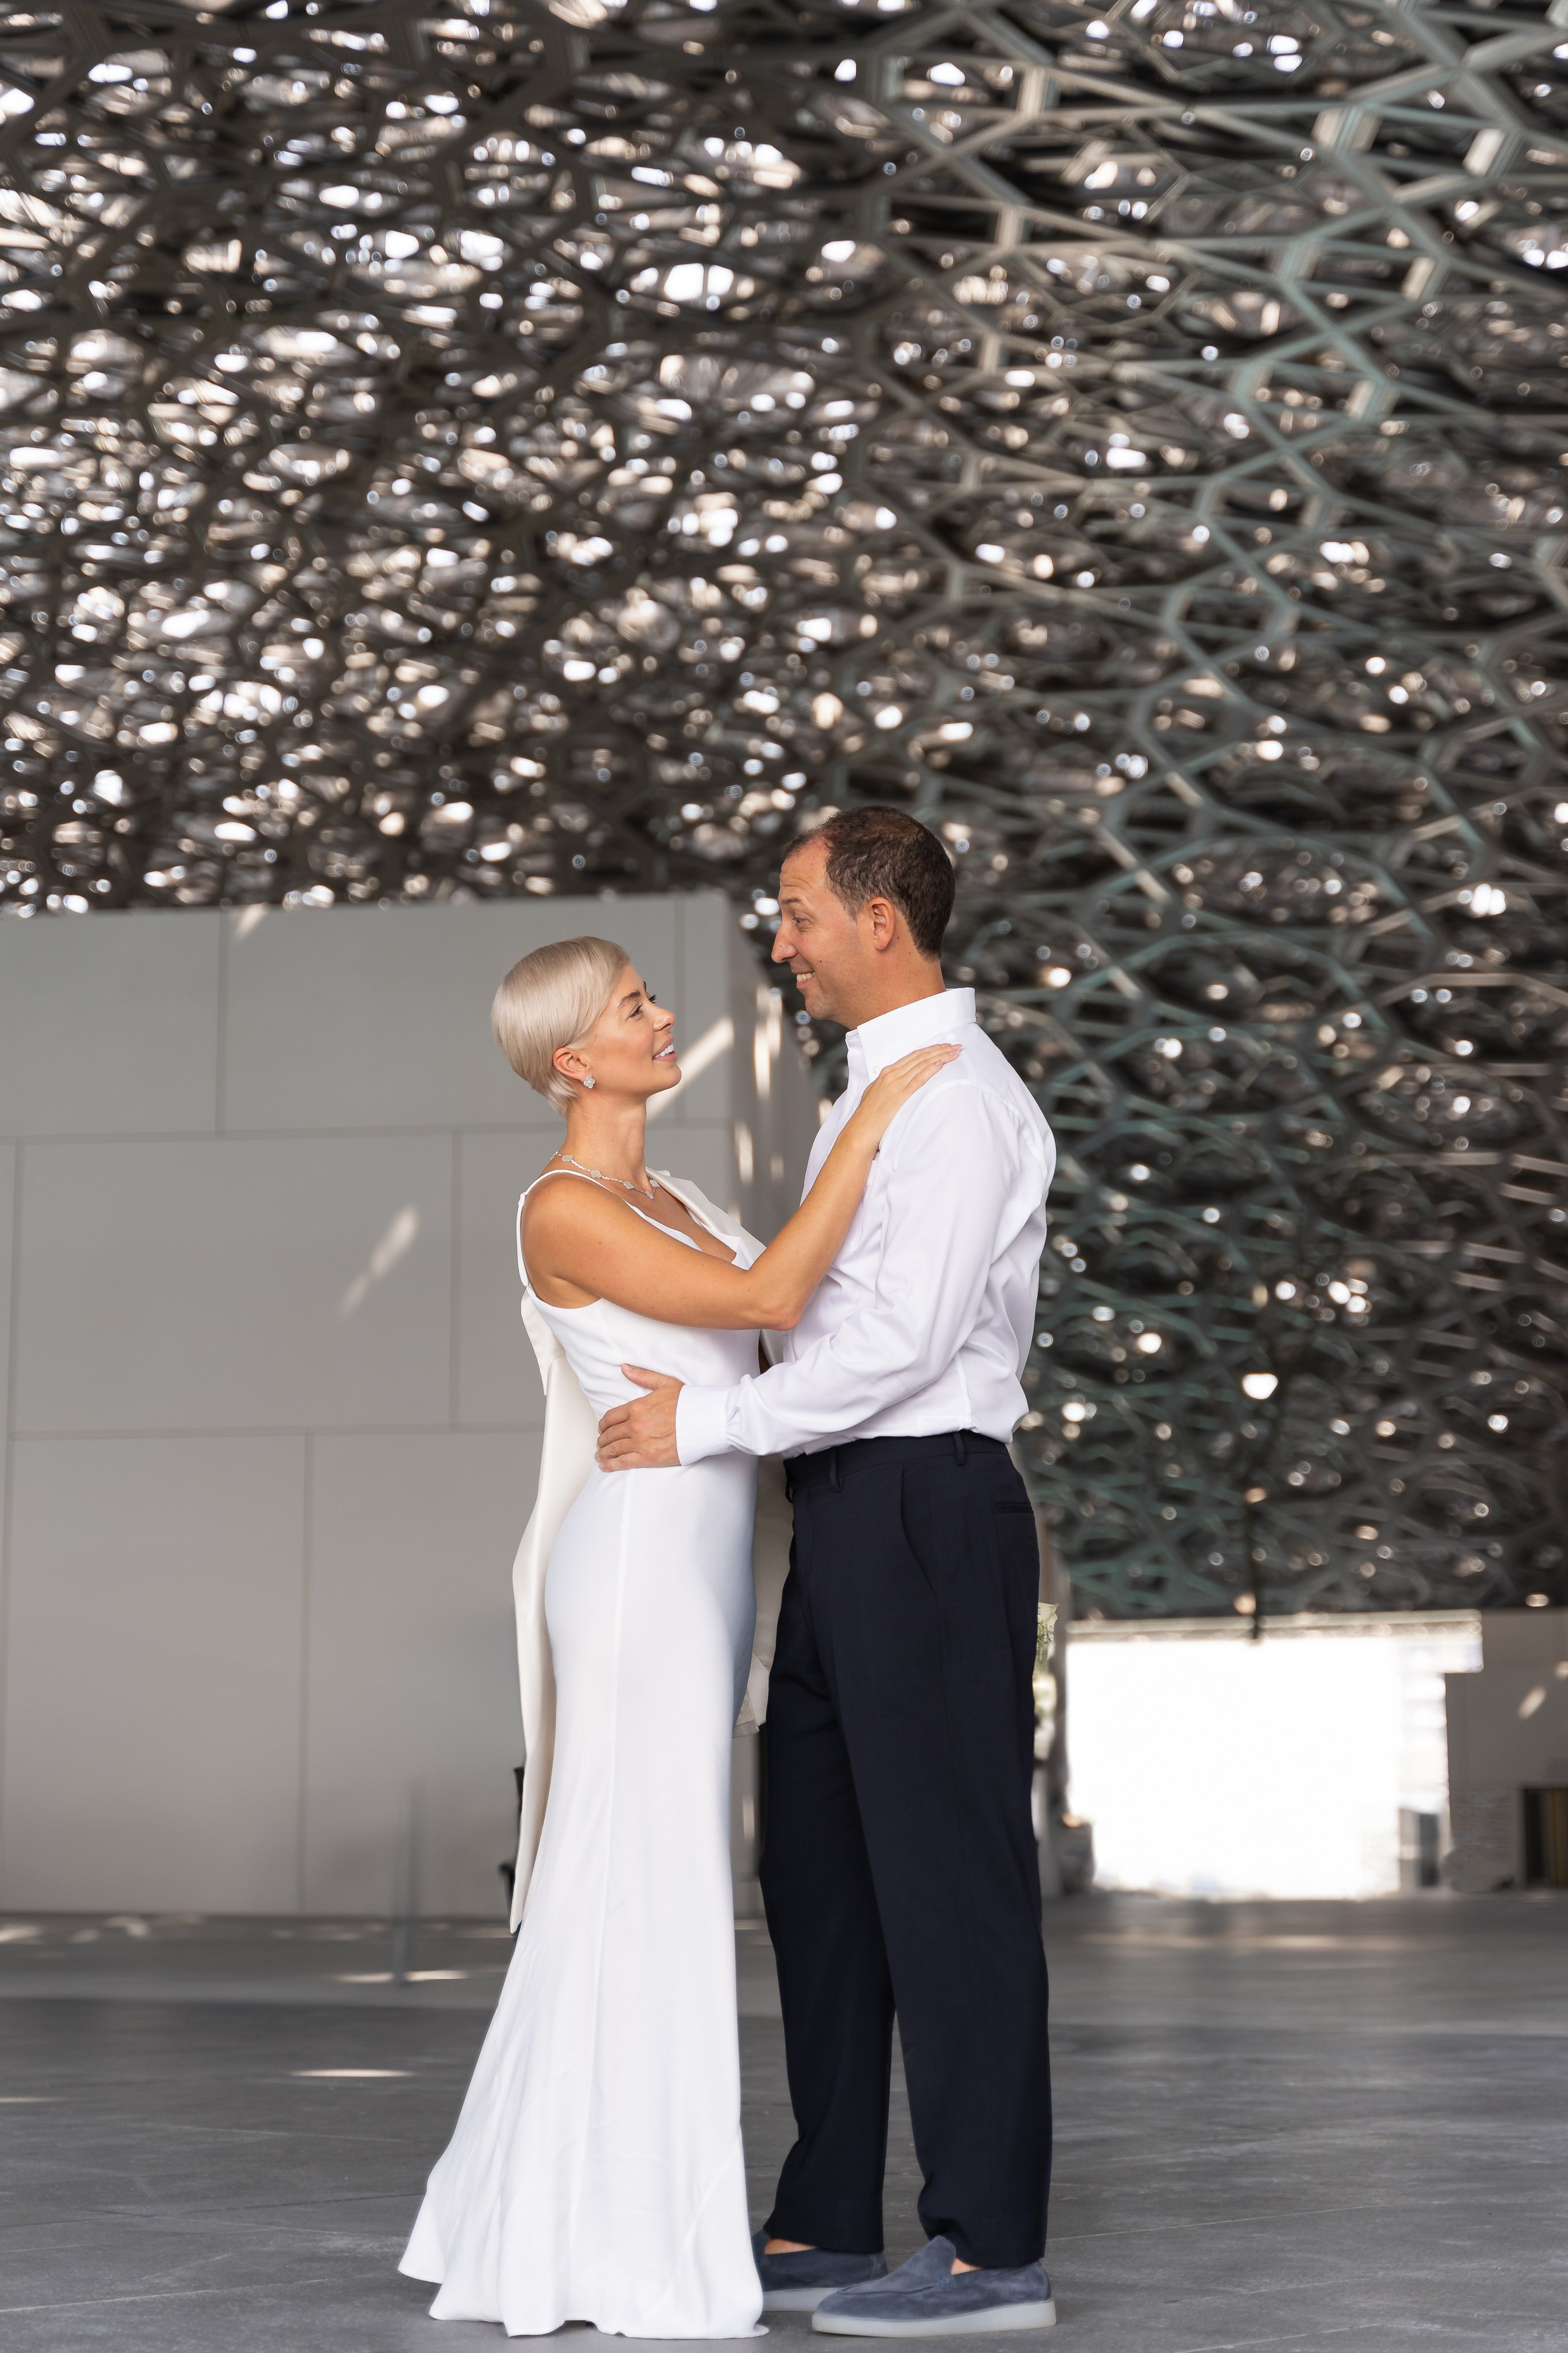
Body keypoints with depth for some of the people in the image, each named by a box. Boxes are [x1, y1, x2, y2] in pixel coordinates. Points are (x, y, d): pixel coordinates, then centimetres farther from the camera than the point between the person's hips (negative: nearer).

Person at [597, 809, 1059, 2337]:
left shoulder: (958, 1097, -13)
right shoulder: (874, 1094, 19)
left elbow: (904, 1340, -21)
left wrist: (708, 1423, -15)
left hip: (922, 1510, -10)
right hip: (850, 1523, 10)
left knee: (947, 1868, -5)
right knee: (819, 1870, 12)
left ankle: (992, 2248, 2)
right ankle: (828, 2229, 20)